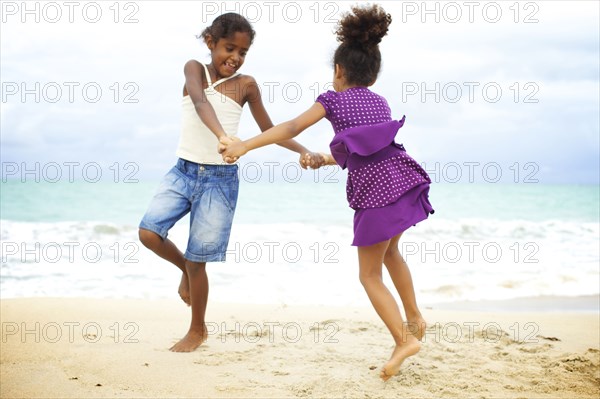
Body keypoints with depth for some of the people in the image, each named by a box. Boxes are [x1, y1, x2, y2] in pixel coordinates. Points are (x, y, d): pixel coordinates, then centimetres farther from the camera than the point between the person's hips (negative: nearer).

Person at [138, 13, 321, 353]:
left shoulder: (246, 85, 0)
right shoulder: (195, 69, -2)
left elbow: (269, 129, 9)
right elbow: (200, 102, -23)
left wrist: (303, 151, -8)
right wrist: (222, 135, -43)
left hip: (220, 178, -1)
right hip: (184, 171, 1)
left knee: (197, 260, 0)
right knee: (149, 232, -17)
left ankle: (198, 330, 21)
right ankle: (184, 268, 16)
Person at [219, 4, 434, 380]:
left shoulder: (332, 99, 6)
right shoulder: (380, 102, 22)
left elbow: (290, 128, -5)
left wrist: (244, 145, -8)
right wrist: (323, 159, 41)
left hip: (374, 190, -6)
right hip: (403, 178, 6)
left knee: (370, 275, 8)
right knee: (389, 251, 32)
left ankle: (403, 339, -4)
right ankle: (415, 319, 35)